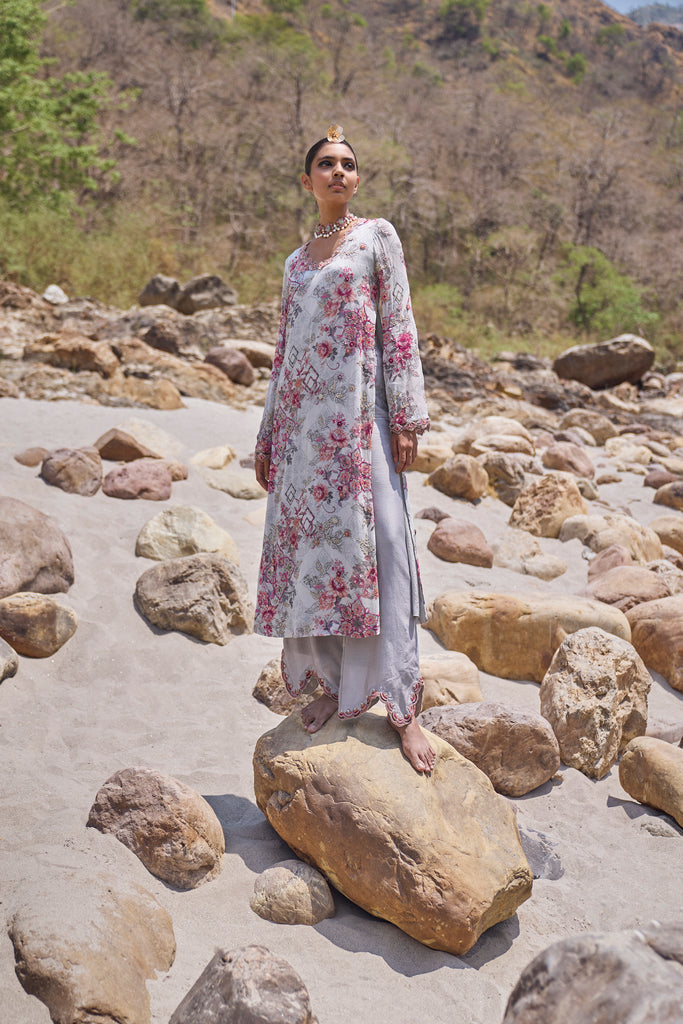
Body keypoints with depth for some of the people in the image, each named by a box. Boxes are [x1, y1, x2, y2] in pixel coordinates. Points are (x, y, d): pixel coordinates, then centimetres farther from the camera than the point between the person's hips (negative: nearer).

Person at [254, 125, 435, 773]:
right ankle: (335, 685, 14)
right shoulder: (297, 261, 19)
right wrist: (268, 436, 17)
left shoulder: (377, 237, 6)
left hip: (358, 413, -5)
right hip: (303, 417, 5)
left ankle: (400, 704, -4)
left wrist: (406, 416, -9)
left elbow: (399, 328, -1)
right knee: (308, 543, 3)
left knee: (371, 543, -9)